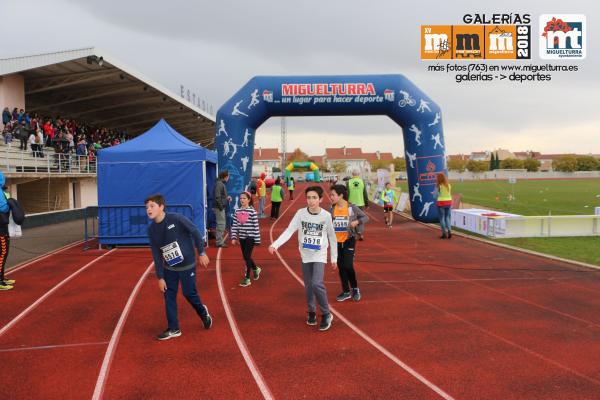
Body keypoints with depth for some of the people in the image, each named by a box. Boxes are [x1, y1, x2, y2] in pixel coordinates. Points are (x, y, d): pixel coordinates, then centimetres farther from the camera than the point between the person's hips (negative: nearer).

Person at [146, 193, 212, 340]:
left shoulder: (176, 218, -21)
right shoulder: (151, 229, -5)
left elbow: (195, 232, -13)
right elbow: (156, 255, -1)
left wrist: (202, 253, -11)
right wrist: (160, 277, -1)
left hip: (187, 265, -5)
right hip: (169, 268, 5)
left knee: (189, 293, 4)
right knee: (169, 296, 4)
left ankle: (203, 312, 33)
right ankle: (173, 329, 16)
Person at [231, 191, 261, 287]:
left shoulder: (252, 211, -12)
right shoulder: (237, 211, 2)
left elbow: (256, 226, -11)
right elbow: (234, 225, 6)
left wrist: (257, 240, -11)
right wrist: (234, 237, 0)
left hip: (250, 237, -5)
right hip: (241, 237, 6)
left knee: (247, 257, -4)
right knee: (245, 257, 15)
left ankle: (247, 278, 6)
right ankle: (256, 269, 41)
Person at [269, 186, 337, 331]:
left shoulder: (326, 215, -9)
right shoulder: (300, 213, -9)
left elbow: (332, 237, 2)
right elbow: (289, 231, -17)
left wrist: (334, 257, 8)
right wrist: (275, 244, -32)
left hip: (320, 255, -2)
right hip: (305, 255, 2)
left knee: (317, 284, -17)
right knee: (308, 286, 10)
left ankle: (326, 314, 2)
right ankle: (312, 312, 32)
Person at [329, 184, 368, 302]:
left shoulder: (352, 207, -11)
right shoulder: (332, 209, -2)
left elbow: (366, 217, -3)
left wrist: (357, 222, -19)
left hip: (349, 240, -4)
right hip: (337, 241, 4)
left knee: (348, 266, -9)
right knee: (341, 267, 10)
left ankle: (355, 289, 16)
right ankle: (346, 292, 25)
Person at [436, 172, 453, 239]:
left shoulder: (439, 186, -12)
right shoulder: (449, 185, 4)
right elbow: (450, 195, 10)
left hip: (441, 203, -5)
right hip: (448, 202, 5)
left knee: (442, 218, 5)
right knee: (447, 217, 14)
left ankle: (444, 233, 5)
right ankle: (449, 232, 6)